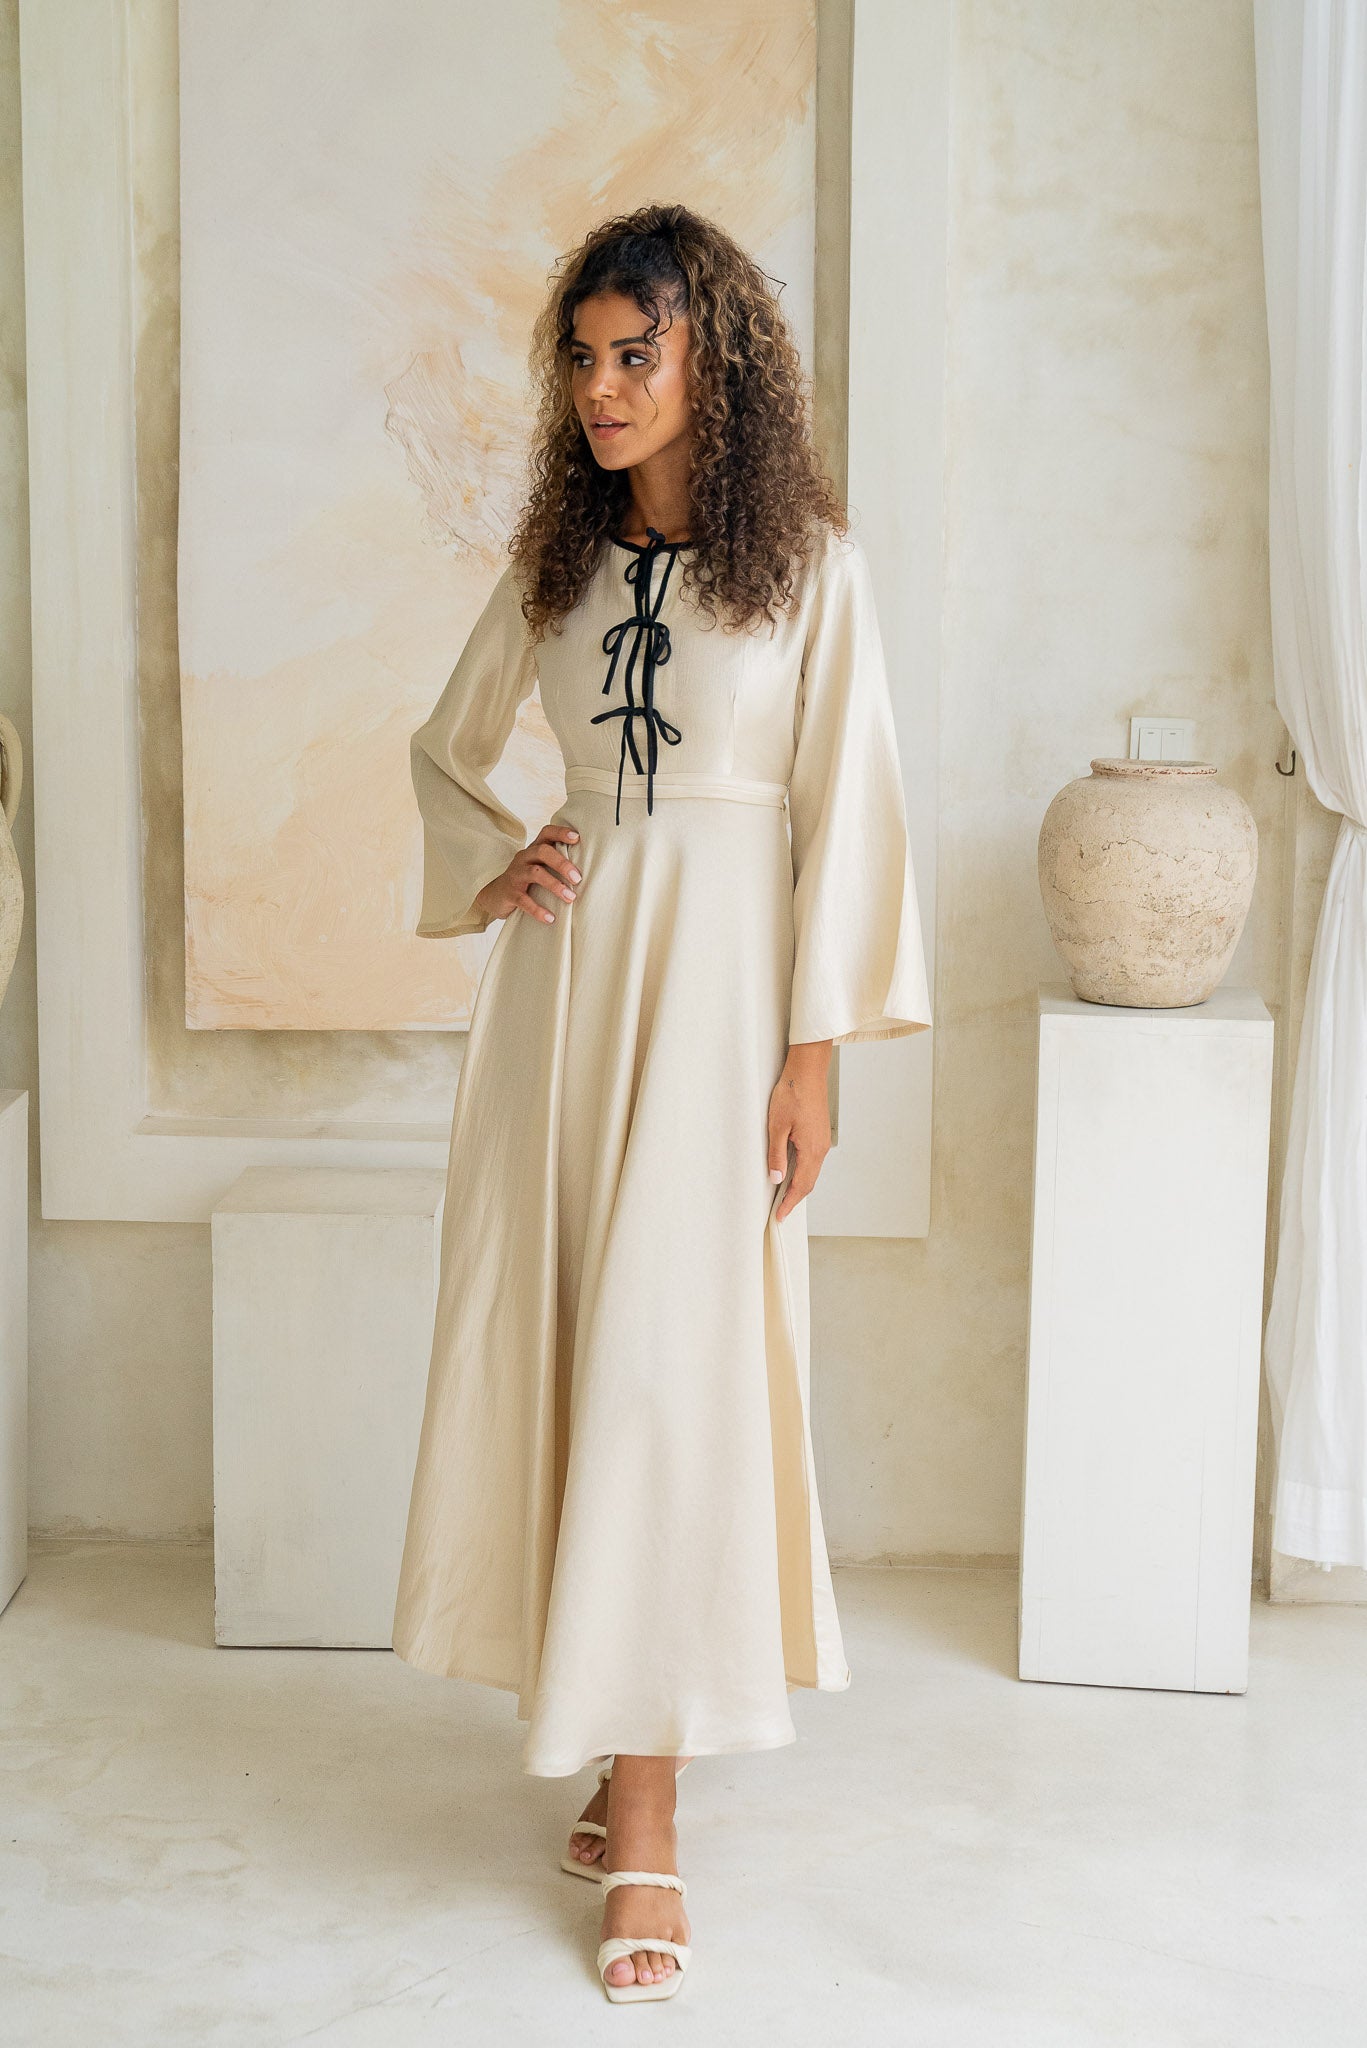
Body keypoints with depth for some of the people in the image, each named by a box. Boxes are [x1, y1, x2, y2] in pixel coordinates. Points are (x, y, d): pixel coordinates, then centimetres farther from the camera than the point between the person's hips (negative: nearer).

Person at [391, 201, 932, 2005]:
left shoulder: (808, 559, -2)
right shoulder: (554, 562, 11)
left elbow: (847, 807, -5)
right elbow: (445, 750, 23)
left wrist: (811, 1056, -10)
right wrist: (491, 868, 2)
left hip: (719, 976, -5)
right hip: (567, 964, 5)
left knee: (668, 1363, -8)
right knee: (549, 1348, 5)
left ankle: (644, 1820, -1)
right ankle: (622, 1747, 20)